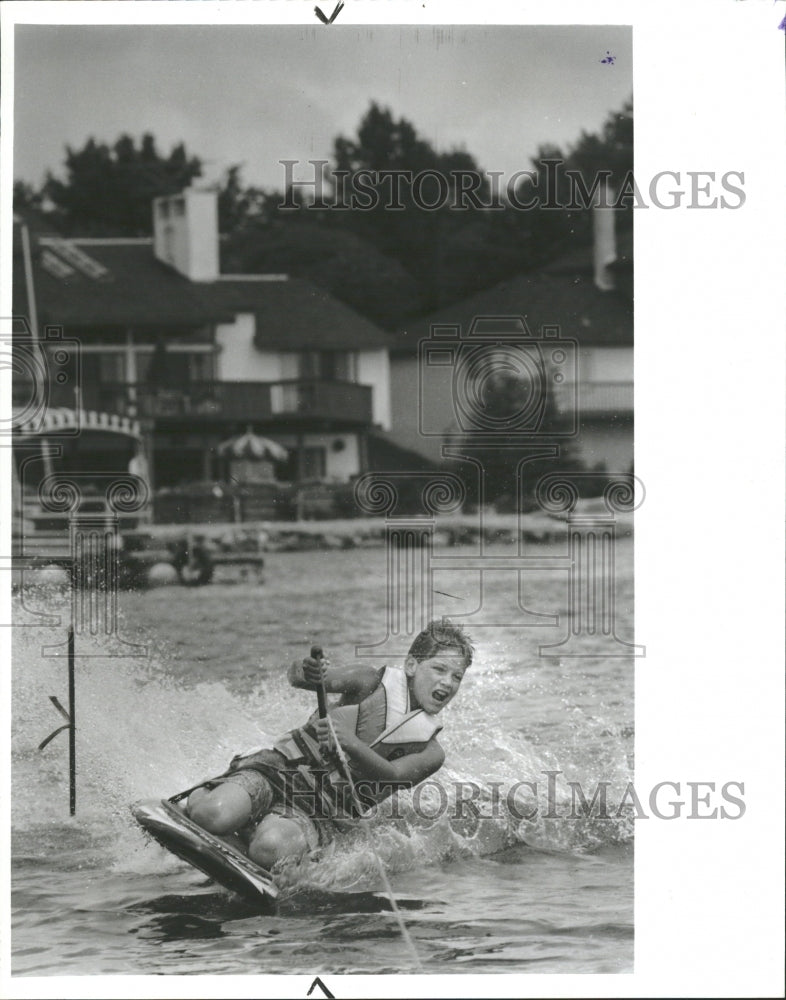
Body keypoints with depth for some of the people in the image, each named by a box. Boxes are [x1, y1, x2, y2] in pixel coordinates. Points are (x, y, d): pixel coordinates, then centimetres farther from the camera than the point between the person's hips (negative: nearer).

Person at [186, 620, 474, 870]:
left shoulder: (429, 753, 10)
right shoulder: (373, 683, 9)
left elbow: (390, 776, -11)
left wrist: (351, 744, -33)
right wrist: (306, 674, -35)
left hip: (321, 813, 0)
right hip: (281, 768, 0)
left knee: (270, 849, -35)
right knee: (214, 815, -33)